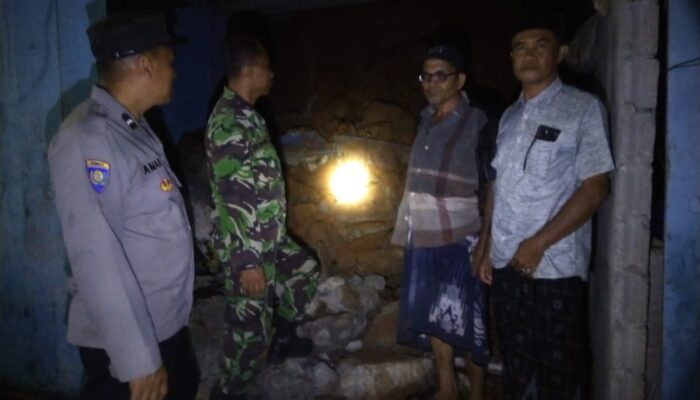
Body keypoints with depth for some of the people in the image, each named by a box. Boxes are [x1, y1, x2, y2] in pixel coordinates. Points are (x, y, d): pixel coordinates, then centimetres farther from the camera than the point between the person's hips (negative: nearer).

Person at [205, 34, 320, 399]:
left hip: (269, 238, 10)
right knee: (249, 328, 4)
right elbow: (231, 199, -25)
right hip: (247, 247, -9)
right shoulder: (228, 122, -22)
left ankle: (281, 325, 48)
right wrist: (247, 262, -24)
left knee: (305, 272, 27)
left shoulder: (247, 115, 9)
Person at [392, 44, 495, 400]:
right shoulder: (426, 119, 9)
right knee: (432, 313, 14)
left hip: (460, 236, -6)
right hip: (424, 234, 7)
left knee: (465, 318, 4)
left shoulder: (477, 122, -10)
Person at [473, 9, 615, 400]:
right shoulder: (510, 116, 13)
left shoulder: (583, 108, -4)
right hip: (505, 264, 5)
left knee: (559, 369, 5)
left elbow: (595, 188, -10)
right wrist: (486, 247, 10)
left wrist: (538, 244, -14)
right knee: (516, 360, 14)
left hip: (555, 266, -5)